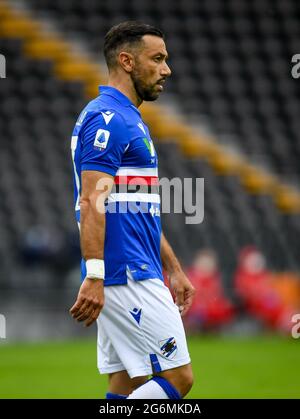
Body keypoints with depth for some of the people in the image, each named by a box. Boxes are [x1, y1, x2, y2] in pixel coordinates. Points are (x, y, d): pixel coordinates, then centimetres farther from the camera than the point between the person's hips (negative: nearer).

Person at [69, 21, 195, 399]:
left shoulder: (129, 120, 21)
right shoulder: (107, 118, -12)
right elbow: (92, 202, -20)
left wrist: (173, 270, 26)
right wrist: (94, 276, -28)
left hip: (138, 273, 10)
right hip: (127, 277, -10)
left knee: (127, 385, 8)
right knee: (177, 378, -9)